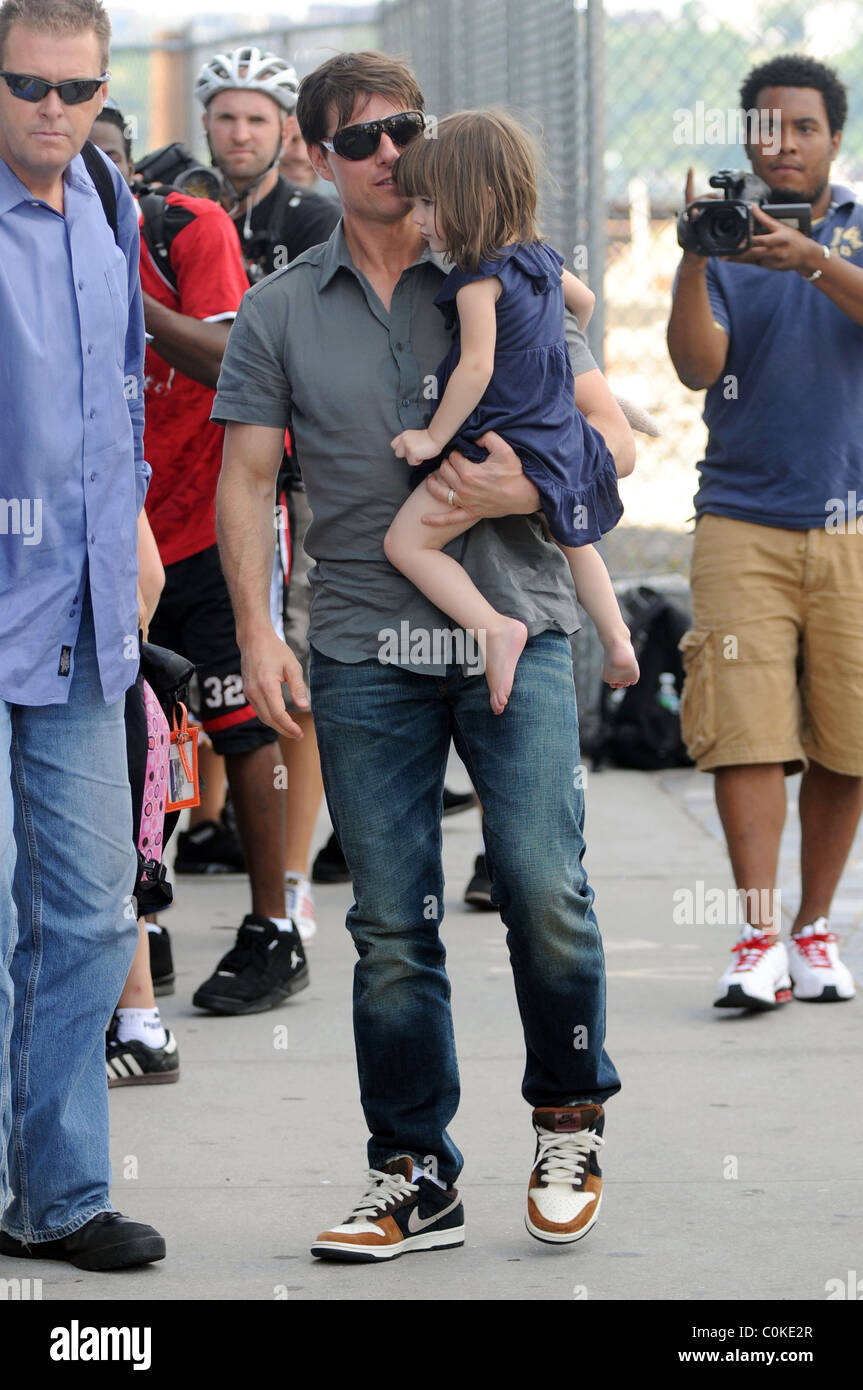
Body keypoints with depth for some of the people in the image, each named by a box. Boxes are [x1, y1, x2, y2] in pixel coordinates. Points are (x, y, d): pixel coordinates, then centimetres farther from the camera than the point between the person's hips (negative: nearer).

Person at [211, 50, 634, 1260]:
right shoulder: (279, 311, 10)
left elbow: (610, 433, 7)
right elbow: (246, 481, 9)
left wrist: (528, 486, -13)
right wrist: (256, 632, -3)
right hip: (364, 650, 1)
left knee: (542, 886, -13)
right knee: (392, 925, 2)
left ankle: (570, 1119, 10)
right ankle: (414, 1177, 11)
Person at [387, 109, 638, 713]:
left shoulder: (479, 279, -19)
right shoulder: (541, 258, 6)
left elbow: (476, 368, -24)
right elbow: (584, 299, 25)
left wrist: (434, 437, -16)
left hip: (501, 446, -9)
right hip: (560, 433, 9)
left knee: (407, 543, -9)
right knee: (572, 540, 32)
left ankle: (495, 628, -20)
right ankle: (618, 642, 34)